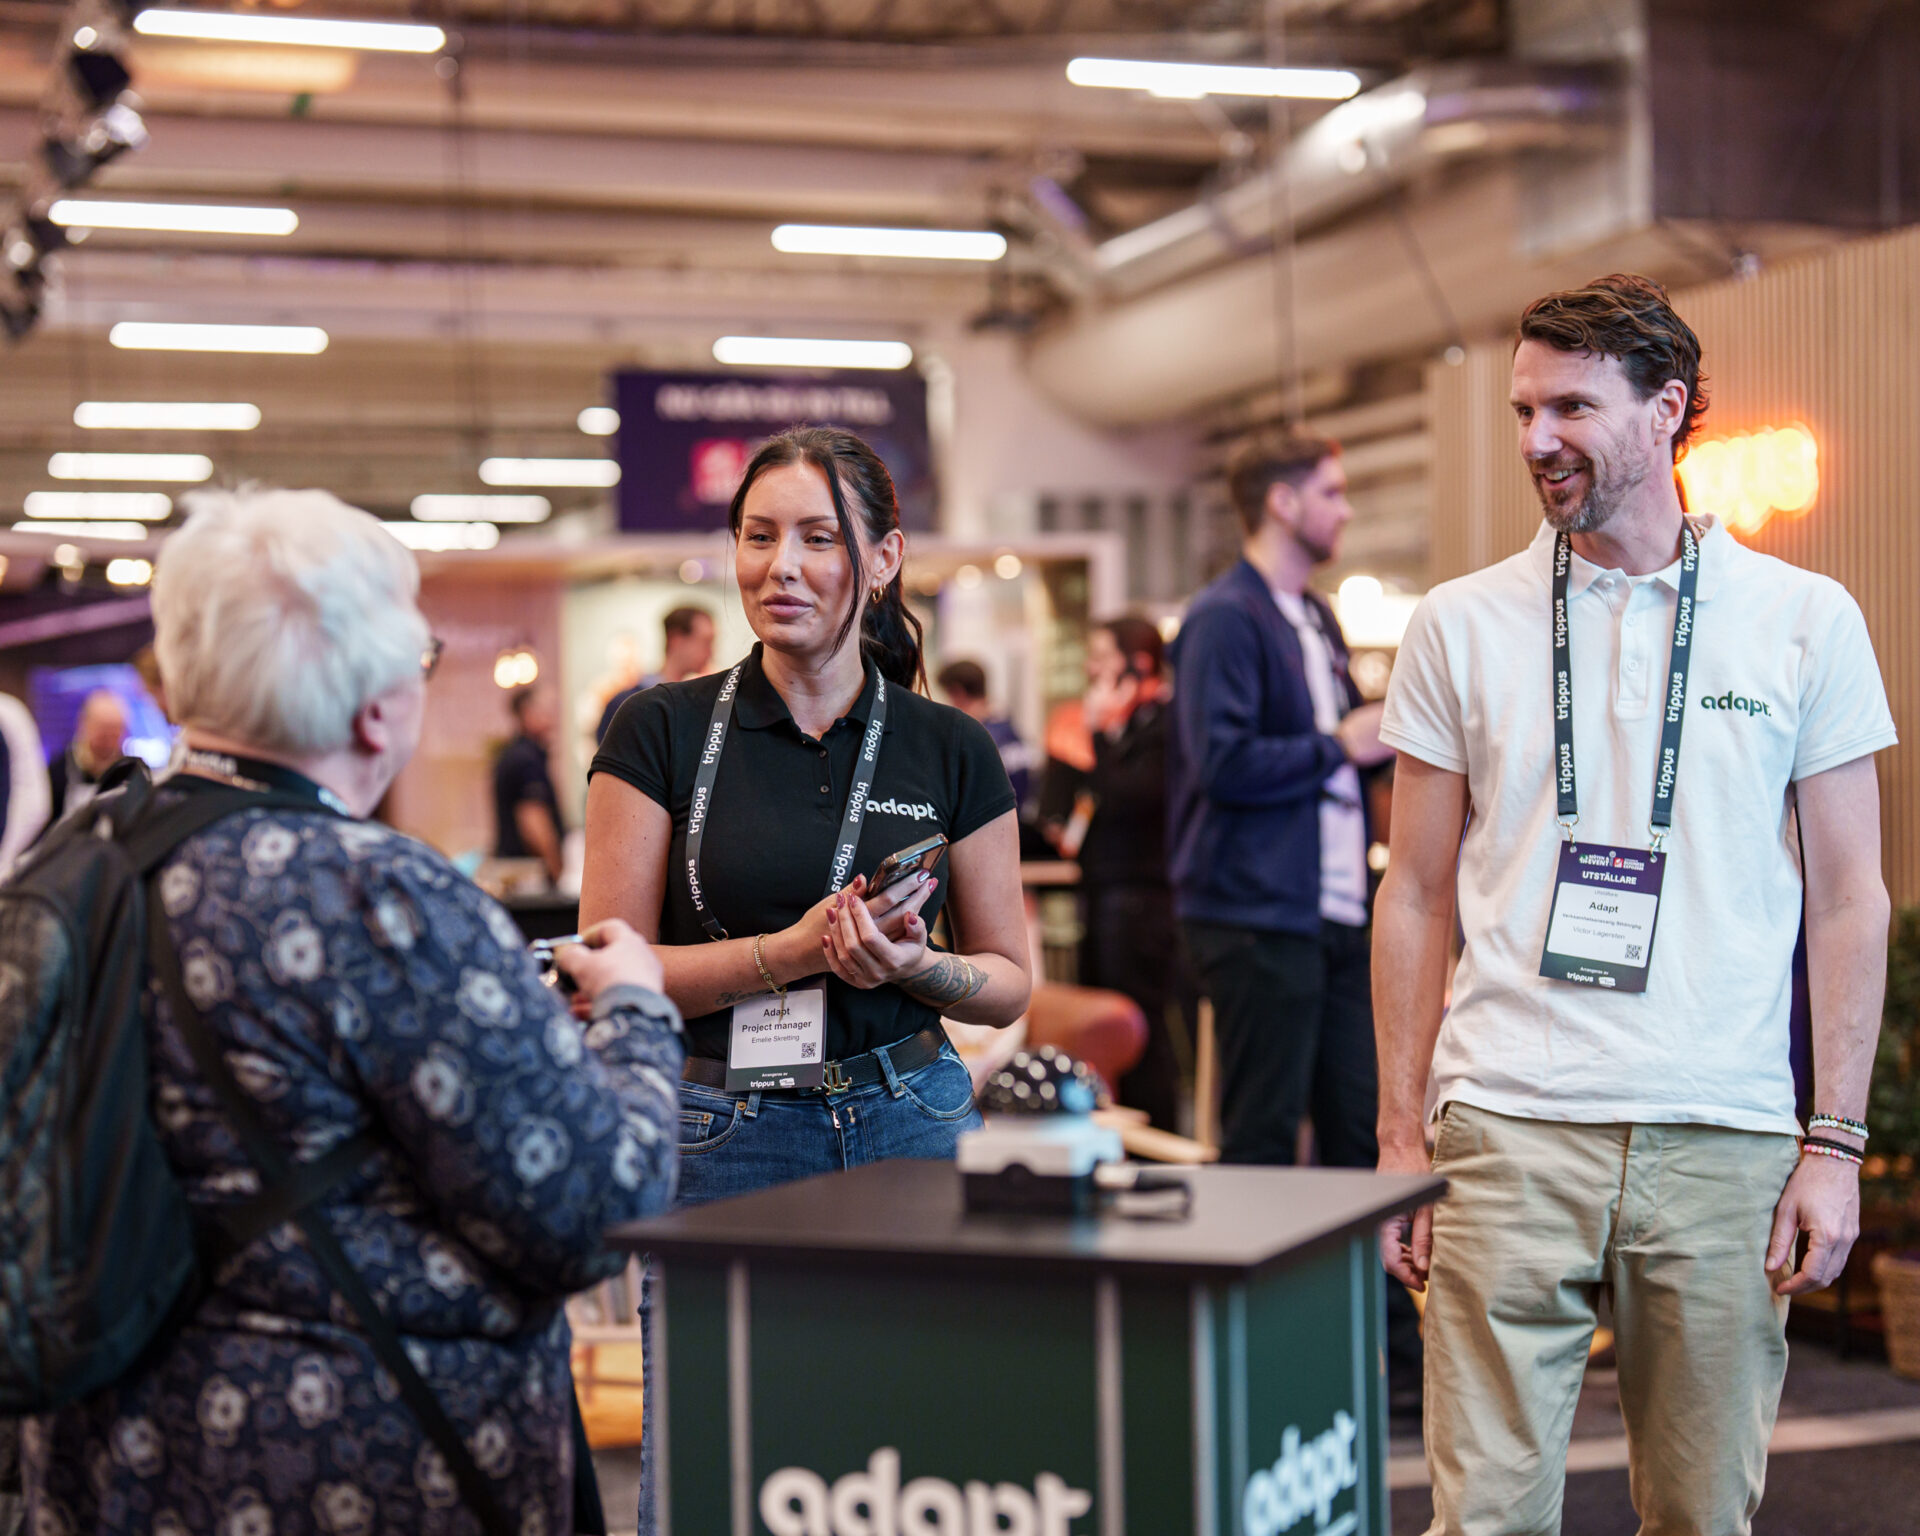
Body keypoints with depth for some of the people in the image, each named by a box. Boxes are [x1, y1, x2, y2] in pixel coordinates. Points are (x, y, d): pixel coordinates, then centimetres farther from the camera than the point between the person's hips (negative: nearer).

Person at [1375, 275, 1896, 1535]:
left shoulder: (1806, 619, 4)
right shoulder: (1461, 627, 6)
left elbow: (1851, 896, 6)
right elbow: (1418, 896, 9)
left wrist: (1836, 1141, -1)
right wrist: (1401, 1135, 3)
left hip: (1727, 1144, 0)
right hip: (1508, 1131, 0)